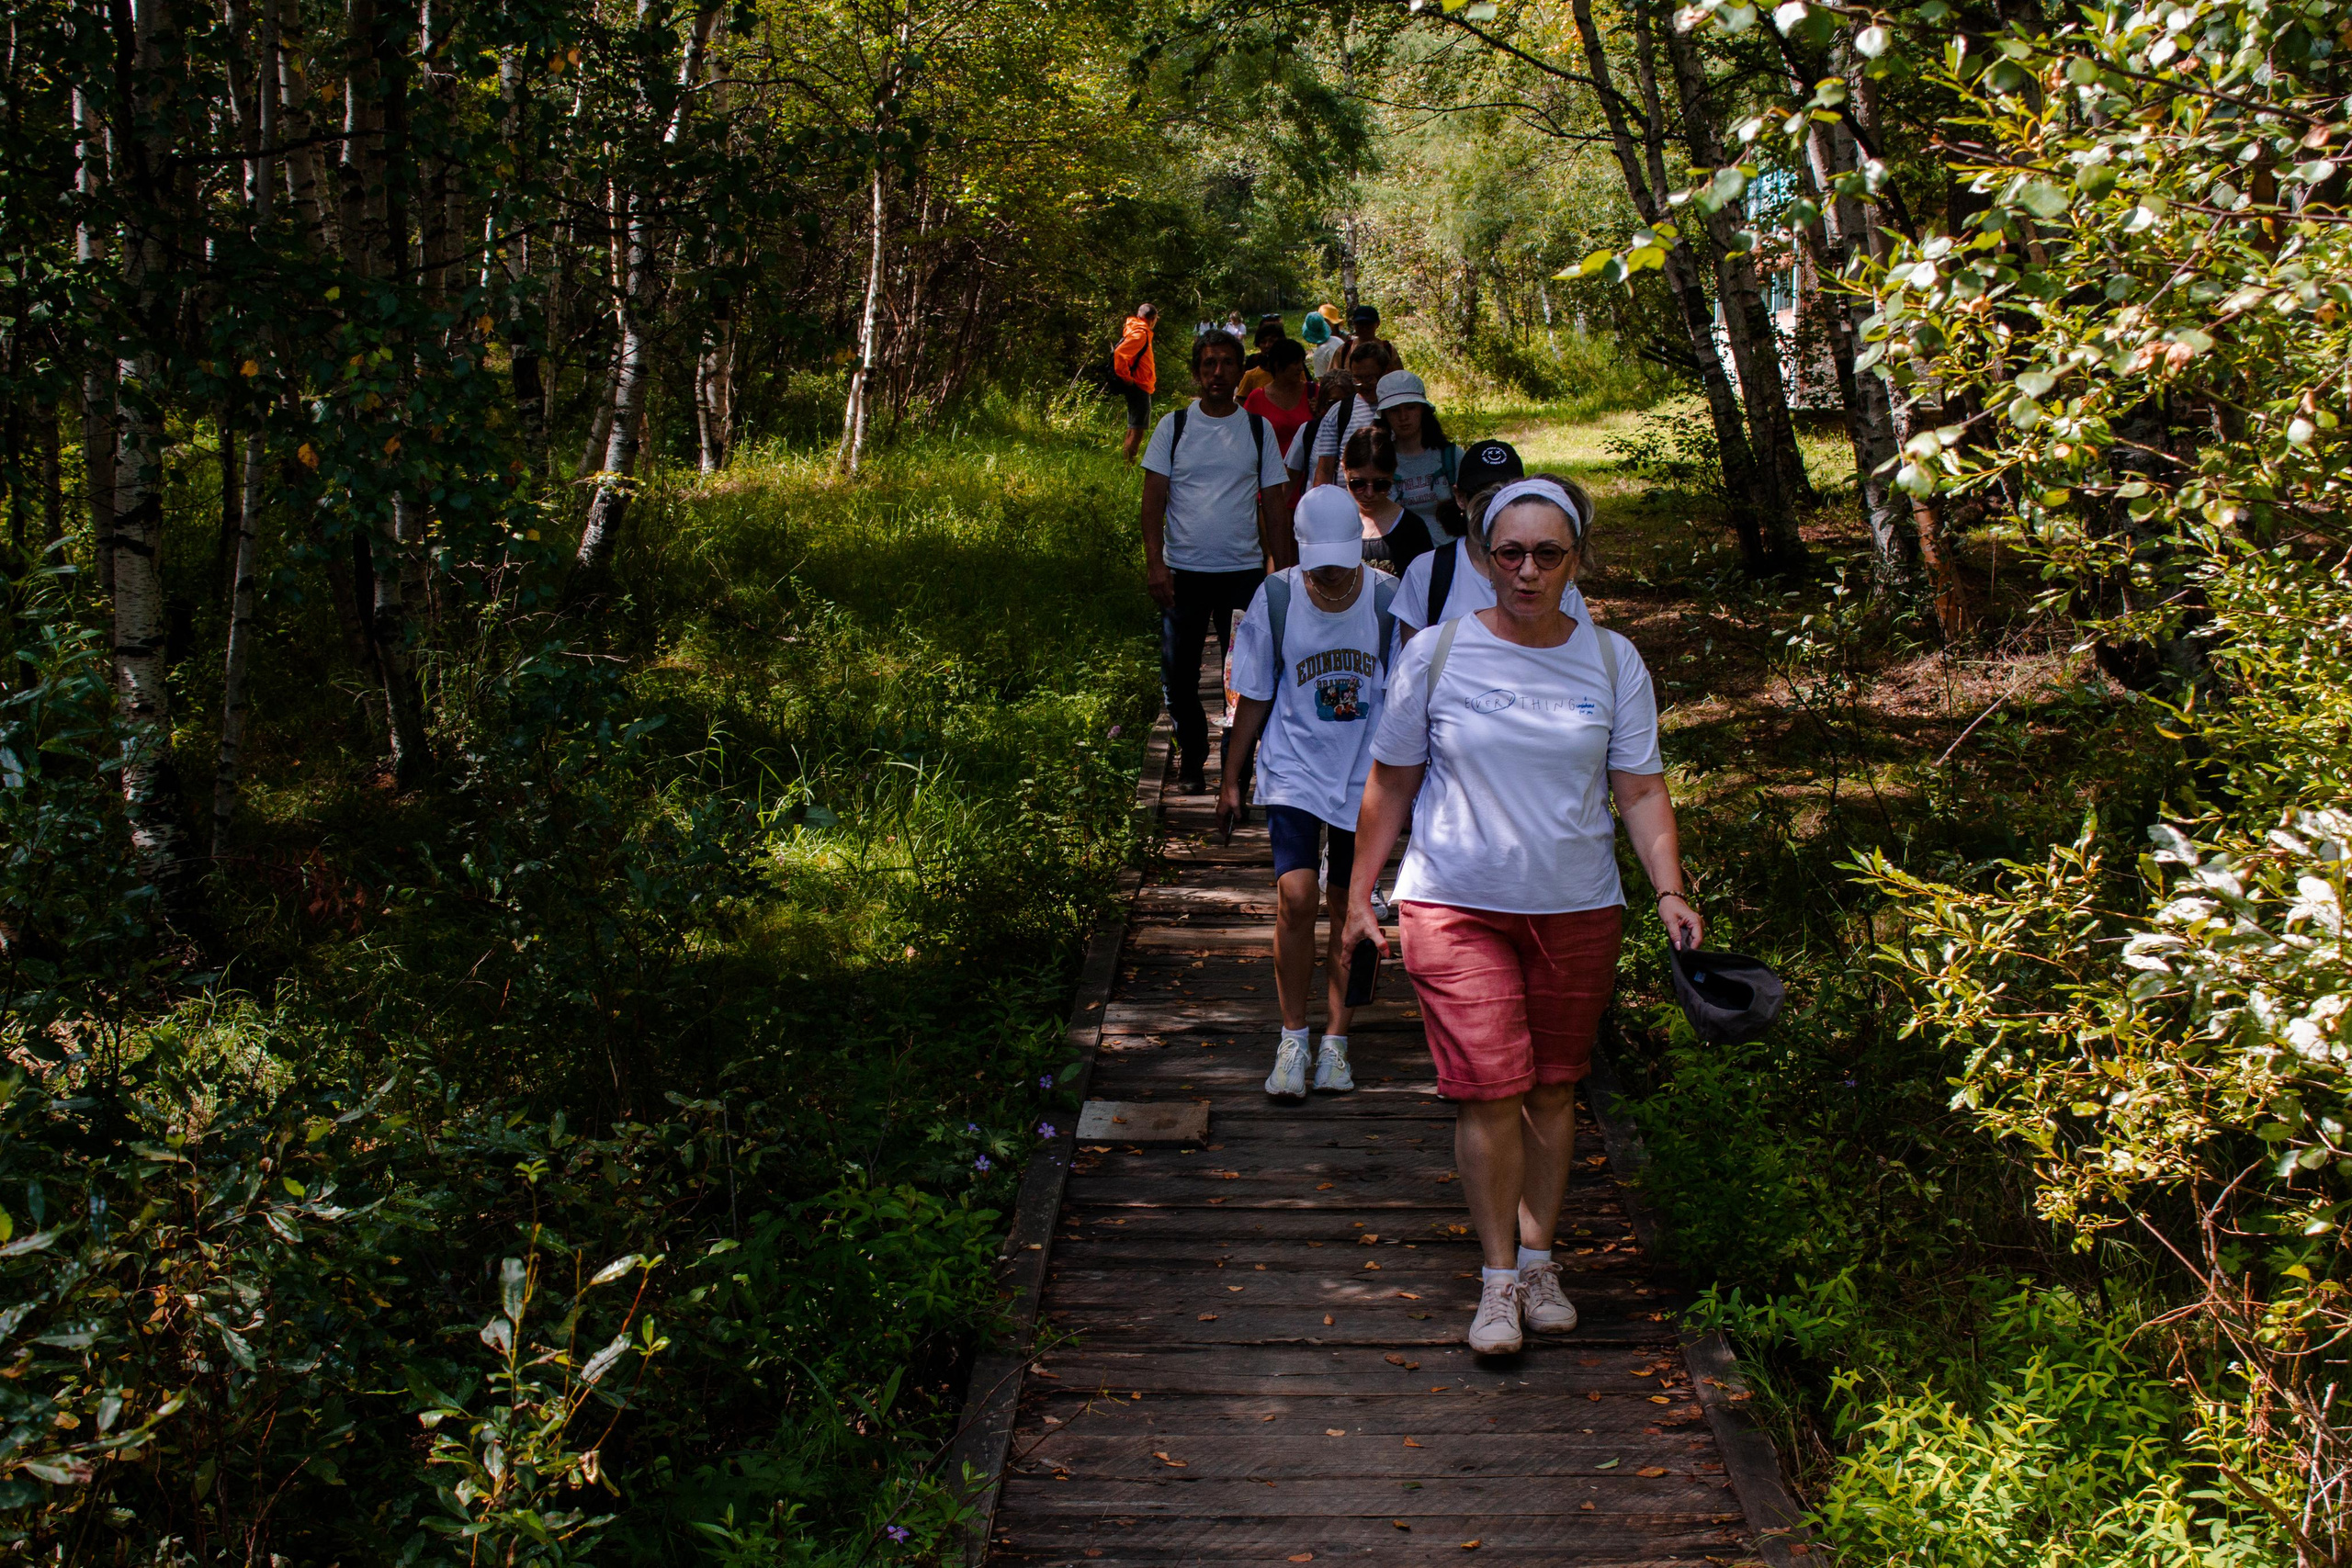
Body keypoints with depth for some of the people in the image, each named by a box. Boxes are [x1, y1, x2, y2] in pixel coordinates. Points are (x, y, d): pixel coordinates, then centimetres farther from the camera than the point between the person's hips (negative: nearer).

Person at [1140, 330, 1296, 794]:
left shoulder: (1258, 429, 6)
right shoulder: (1173, 426, 3)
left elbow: (1275, 504, 8)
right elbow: (1154, 499, 1)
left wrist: (1283, 570, 3)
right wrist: (1155, 564, -9)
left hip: (1244, 570, 0)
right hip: (1184, 570, 0)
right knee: (1179, 676, 3)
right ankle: (1191, 764, 19)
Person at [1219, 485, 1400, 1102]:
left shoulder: (1389, 600, -9)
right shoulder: (1275, 598, -9)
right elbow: (1253, 697, 2)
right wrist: (1232, 779, 6)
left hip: (1366, 775, 1)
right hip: (1293, 771, -1)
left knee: (1347, 909, 8)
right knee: (1295, 897, -15)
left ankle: (1335, 1040, 23)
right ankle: (1292, 1037, 3)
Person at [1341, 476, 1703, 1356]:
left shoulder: (1613, 663, 3)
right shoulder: (1436, 655, -2)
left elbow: (1641, 790, 4)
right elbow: (1391, 783, 5)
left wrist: (1670, 890, -8)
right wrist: (1360, 893, 5)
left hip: (1579, 910, 2)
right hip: (1456, 904, -2)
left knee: (1552, 1088, 9)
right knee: (1490, 1090, -9)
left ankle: (1538, 1257, 26)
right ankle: (1499, 1275, 6)